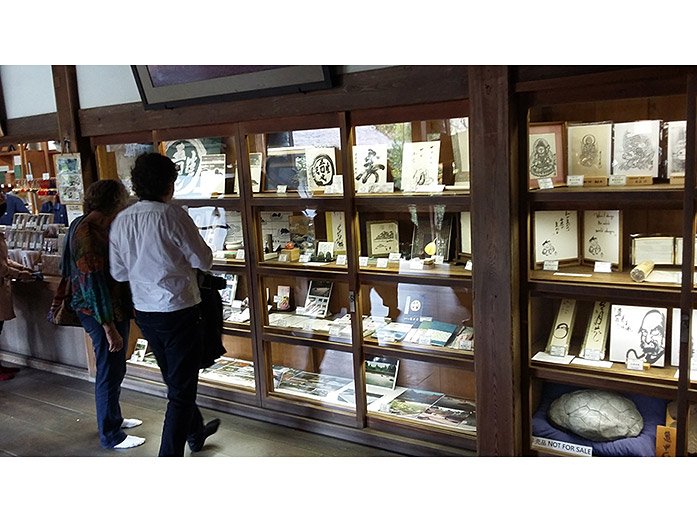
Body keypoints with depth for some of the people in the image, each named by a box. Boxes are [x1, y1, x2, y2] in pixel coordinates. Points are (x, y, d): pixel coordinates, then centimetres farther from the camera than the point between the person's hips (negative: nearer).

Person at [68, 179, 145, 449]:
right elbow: (92, 283, -25)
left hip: (115, 308, 10)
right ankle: (110, 435, 18)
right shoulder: (88, 233, -23)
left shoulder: (96, 226, 7)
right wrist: (109, 328, -24)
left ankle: (113, 418, 40)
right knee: (110, 372, 3)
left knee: (114, 369, 23)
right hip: (102, 314, -10)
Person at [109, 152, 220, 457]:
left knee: (175, 380, 24)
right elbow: (204, 261, -10)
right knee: (181, 389, 3)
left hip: (144, 312, 7)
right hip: (179, 310, -7)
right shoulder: (172, 215, -17)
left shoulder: (120, 221, 0)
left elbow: (118, 272, 7)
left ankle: (196, 432, 45)